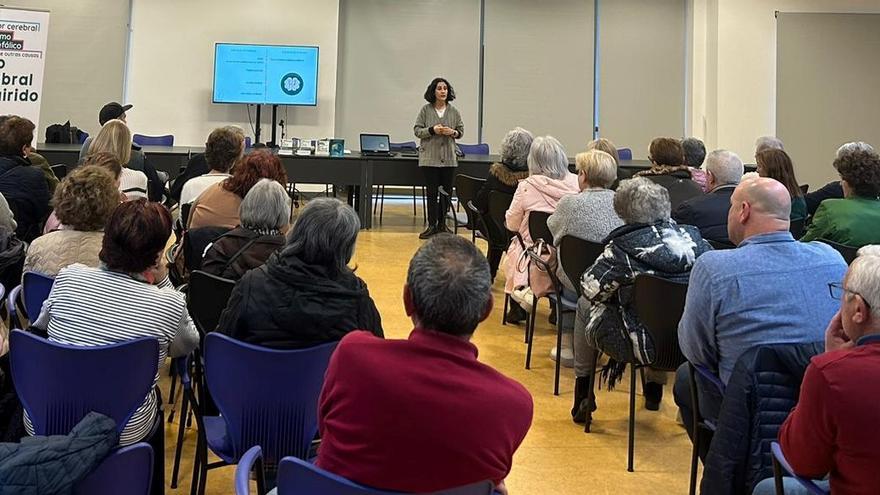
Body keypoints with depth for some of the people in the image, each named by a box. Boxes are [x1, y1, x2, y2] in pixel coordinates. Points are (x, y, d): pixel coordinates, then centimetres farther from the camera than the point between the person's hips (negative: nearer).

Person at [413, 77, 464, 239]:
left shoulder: (454, 111, 5)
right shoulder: (425, 110, 0)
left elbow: (461, 131, 11)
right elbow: (417, 130, 1)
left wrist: (453, 132, -10)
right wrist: (432, 130, -15)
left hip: (449, 158, 2)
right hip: (430, 157, -2)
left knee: (447, 192, 7)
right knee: (432, 192, 0)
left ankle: (442, 223, 19)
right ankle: (432, 225, 6)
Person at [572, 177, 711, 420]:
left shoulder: (623, 249, -18)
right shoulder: (695, 239, -6)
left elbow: (590, 288, -11)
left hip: (640, 346, -5)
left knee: (585, 305, 20)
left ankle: (583, 391, 32)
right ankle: (654, 389, 51)